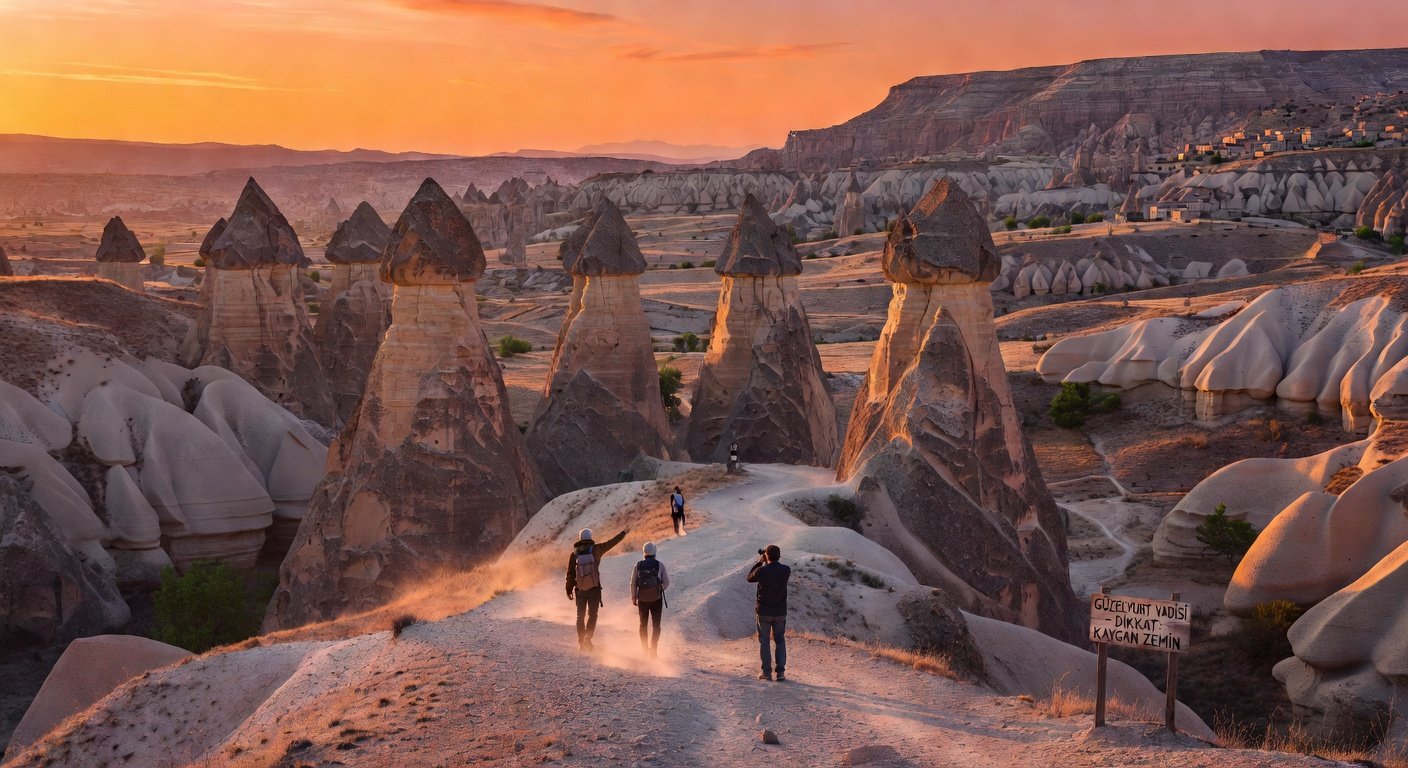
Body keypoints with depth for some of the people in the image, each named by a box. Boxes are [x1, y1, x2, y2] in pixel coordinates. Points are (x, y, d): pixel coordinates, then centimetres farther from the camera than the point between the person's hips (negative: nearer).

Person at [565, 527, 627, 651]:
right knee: (592, 615, 5)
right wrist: (623, 533, 19)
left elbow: (570, 574, -4)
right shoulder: (595, 550, -9)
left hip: (580, 589, 2)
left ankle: (581, 642, 17)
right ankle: (587, 639, -9)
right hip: (594, 588, -2)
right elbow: (611, 542, 3)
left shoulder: (574, 554, -6)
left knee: (580, 616, 14)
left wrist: (569, 591, 6)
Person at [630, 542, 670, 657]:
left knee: (643, 625, 17)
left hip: (642, 600, 2)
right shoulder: (660, 565, -7)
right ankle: (653, 651, -6)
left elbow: (633, 584, -2)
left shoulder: (638, 565, -4)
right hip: (656, 599, -2)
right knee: (655, 626, 6)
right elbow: (666, 583, -3)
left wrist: (633, 598, 11)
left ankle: (645, 651, 21)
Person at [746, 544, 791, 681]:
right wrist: (767, 563, 16)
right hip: (780, 613, 2)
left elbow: (750, 578, 5)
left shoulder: (761, 571, -16)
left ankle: (767, 672, 6)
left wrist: (759, 562, 12)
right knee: (780, 641, 14)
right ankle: (781, 672, 7)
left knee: (764, 642, 9)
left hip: (764, 613, -2)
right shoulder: (786, 570, -9)